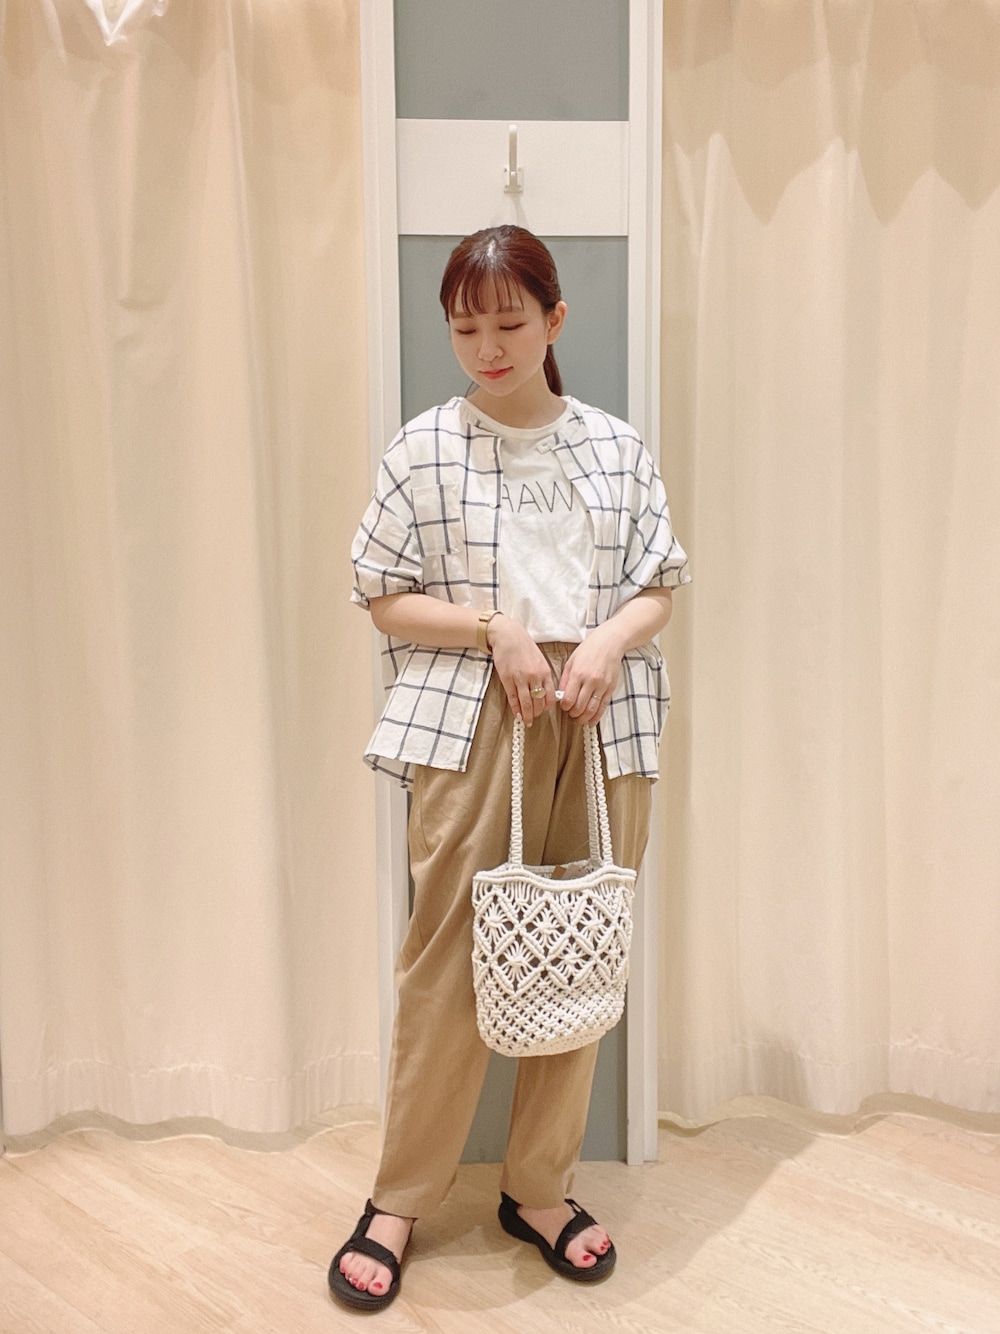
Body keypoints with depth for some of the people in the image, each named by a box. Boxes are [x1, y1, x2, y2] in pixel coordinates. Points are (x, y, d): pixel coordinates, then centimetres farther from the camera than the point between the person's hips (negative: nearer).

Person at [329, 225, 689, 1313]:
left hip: (600, 723, 3)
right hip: (469, 722, -2)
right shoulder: (424, 448, 3)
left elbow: (659, 586, 11)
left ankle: (539, 1188, 25)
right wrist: (496, 627, -12)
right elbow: (384, 599, 2)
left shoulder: (618, 447, 9)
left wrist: (609, 638, -9)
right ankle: (400, 1199, 18)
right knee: (448, 957, -1)